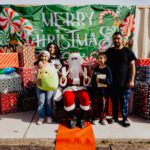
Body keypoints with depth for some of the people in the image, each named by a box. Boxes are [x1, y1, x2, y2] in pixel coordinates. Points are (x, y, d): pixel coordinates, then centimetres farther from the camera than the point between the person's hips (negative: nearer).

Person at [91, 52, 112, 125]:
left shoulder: (107, 69, -9)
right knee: (96, 104, 7)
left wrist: (100, 80, -22)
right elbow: (93, 79, 7)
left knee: (103, 104, 7)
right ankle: (95, 118, 19)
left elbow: (109, 81, -15)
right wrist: (93, 88, 0)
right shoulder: (96, 68, 4)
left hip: (104, 89, -3)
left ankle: (103, 118, 22)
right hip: (96, 89, 3)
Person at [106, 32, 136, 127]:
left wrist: (131, 80, -10)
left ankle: (125, 118, 21)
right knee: (114, 101, 13)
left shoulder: (128, 51, -1)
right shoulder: (109, 52, 7)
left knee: (124, 102, 6)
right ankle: (115, 117, 27)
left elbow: (132, 66, -3)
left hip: (125, 82, -2)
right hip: (112, 82, 3)